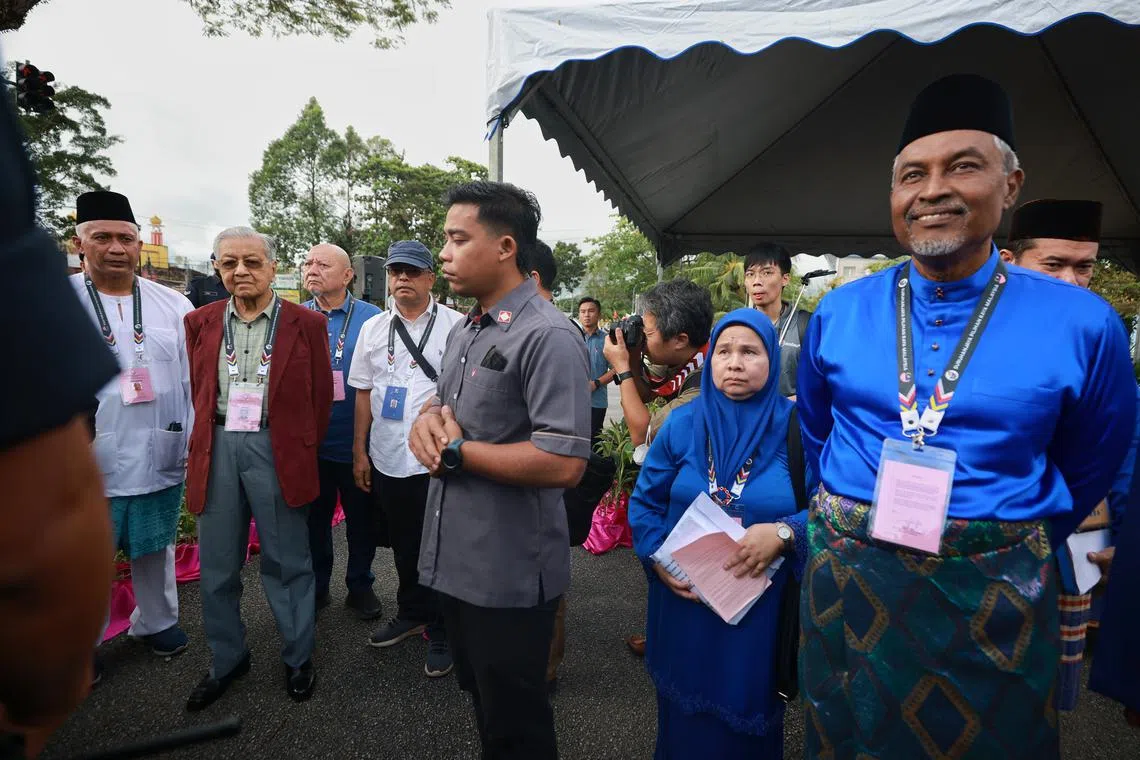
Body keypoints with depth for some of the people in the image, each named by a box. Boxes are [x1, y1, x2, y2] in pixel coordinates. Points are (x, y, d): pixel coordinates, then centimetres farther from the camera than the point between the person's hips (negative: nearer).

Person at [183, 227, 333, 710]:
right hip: (217, 449, 3)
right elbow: (196, 392, 13)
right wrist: (206, 444, 9)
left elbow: (320, 396, 2)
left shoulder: (306, 324, 0)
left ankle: (298, 657, 27)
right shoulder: (199, 323, 8)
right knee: (218, 566, 14)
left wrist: (304, 450, 2)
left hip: (277, 449, -3)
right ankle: (227, 659, 34)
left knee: (287, 561, 8)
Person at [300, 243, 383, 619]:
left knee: (361, 520, 13)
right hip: (309, 444, 2)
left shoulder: (372, 318, -5)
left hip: (357, 443, -2)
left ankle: (360, 586, 33)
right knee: (314, 520, 17)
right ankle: (316, 586, 37)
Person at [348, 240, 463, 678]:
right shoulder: (373, 329, 8)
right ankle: (412, 615, 40)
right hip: (387, 460, 5)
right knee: (403, 545, 19)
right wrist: (359, 452, 9)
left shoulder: (456, 326, -5)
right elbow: (363, 393, 11)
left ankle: (441, 632, 25)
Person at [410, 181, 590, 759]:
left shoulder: (548, 337, -21)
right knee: (482, 702, 28)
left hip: (509, 574, -8)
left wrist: (454, 451, -20)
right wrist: (428, 417, -6)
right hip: (456, 560, 9)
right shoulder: (464, 330, 9)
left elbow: (563, 464, -29)